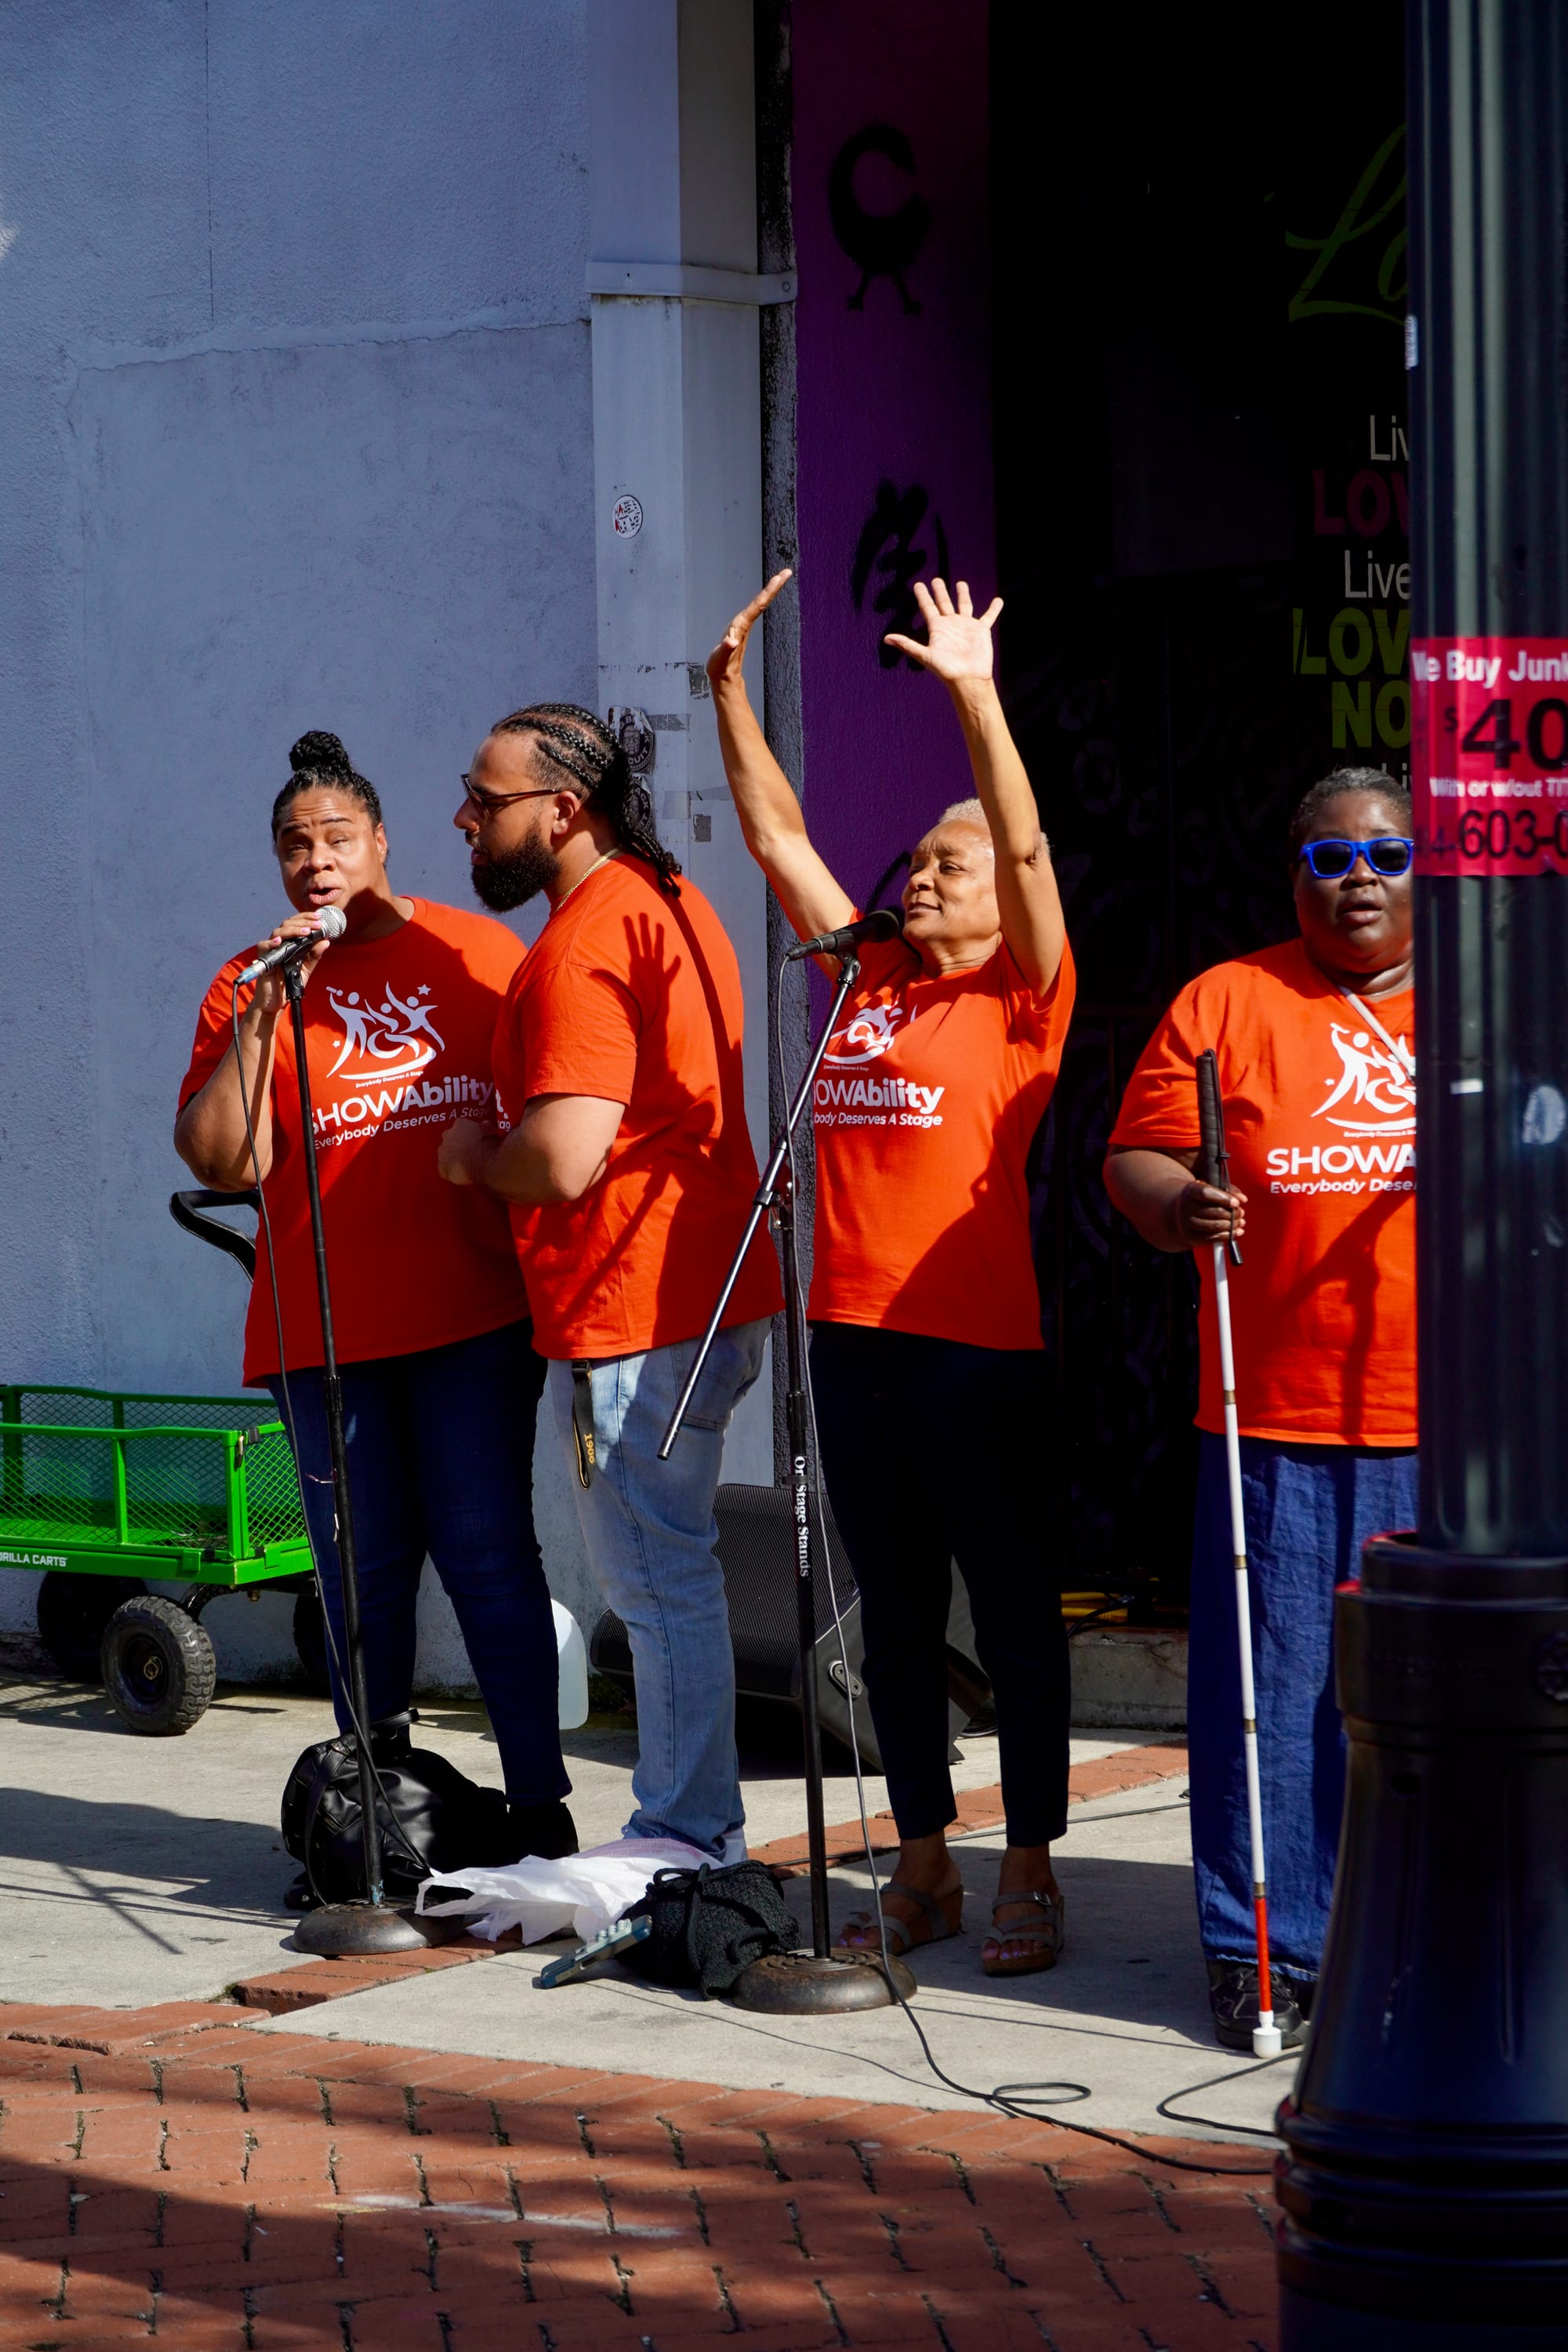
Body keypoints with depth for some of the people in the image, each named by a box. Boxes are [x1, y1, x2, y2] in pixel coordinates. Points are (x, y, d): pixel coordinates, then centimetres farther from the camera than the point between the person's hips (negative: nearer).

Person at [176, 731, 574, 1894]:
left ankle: (541, 1805, 3)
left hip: (475, 1315, -1)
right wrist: (262, 1015, -10)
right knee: (362, 1572, 6)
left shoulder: (480, 954, 7)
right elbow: (219, 1160, -2)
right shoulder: (250, 984, 8)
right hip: (323, 1328, 1)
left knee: (487, 1551, -4)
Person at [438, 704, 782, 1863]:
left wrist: (470, 1153, -8)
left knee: (659, 1582, -2)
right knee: (669, 1573, 16)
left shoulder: (582, 943, -19)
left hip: (628, 1319, -10)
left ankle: (687, 1841, 5)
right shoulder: (668, 899, 14)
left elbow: (563, 1159, -27)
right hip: (708, 1292, 10)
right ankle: (697, 1826, 23)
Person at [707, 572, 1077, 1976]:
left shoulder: (1021, 1000, -2)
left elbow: (1028, 848, -16)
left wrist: (977, 698, -25)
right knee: (895, 1612, 12)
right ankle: (925, 1868, 20)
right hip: (854, 1335, 6)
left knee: (1012, 1609, 1)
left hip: (978, 1344, -6)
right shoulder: (865, 985, 13)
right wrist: (731, 693, 9)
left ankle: (1031, 1873, 8)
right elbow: (782, 838, 15)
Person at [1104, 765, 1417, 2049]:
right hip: (1279, 1423, -1)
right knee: (1272, 1683, 0)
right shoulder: (1228, 1001, 7)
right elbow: (1136, 1158, 5)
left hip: (1457, 1425, 1)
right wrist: (1183, 1207, -16)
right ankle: (1261, 1944, 10)